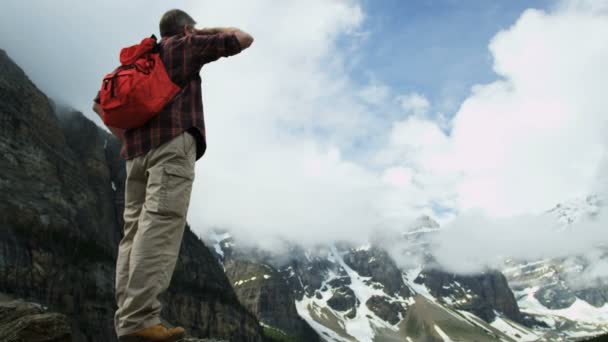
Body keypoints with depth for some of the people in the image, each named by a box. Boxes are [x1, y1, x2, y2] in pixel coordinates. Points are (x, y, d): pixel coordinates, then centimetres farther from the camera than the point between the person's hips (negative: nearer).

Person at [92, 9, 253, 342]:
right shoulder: (187, 46, 12)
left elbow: (100, 103, 24)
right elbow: (244, 39, 14)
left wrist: (125, 138, 18)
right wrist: (208, 32, 27)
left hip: (137, 150, 7)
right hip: (173, 142, -7)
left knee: (136, 229, 1)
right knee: (160, 224, -17)